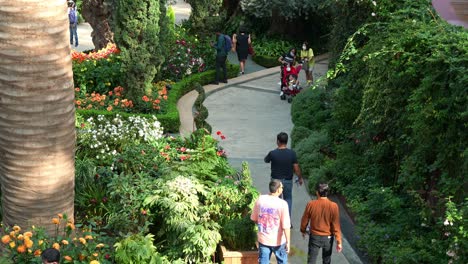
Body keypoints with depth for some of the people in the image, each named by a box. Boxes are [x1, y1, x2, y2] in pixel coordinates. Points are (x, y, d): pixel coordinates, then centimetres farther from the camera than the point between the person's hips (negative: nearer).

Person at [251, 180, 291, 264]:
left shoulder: (260, 199, -10)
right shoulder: (282, 204, -22)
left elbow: (254, 218, 3)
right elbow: (286, 226, -20)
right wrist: (288, 242, -11)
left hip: (263, 239, 3)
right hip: (278, 240, -3)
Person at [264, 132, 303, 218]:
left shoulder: (272, 153, -18)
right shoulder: (292, 153, -16)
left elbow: (266, 160, 3)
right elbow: (296, 168, -9)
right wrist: (300, 178, 7)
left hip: (276, 180, -1)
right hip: (288, 181, 1)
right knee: (288, 199, 19)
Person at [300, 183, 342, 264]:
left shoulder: (311, 204, -17)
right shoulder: (333, 206, -19)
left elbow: (304, 220, -4)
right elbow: (336, 225, -15)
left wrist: (303, 230, 16)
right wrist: (339, 241, -6)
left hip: (314, 237, 0)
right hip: (328, 237, 0)